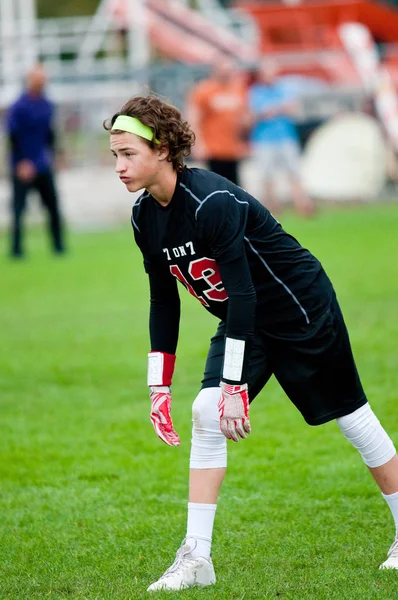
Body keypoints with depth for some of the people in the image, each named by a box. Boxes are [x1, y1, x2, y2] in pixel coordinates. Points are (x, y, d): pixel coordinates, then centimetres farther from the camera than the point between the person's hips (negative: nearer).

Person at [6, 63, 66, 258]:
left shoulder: (47, 105, 8)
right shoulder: (19, 107, -12)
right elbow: (13, 136, -13)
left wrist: (51, 154, 12)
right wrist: (21, 163, -15)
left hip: (43, 167, 6)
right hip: (23, 167, -6)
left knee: (53, 206, 6)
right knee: (19, 208, -4)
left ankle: (58, 246, 13)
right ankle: (16, 249, 2)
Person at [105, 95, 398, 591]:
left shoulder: (213, 203, -31)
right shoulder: (144, 217, -6)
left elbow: (242, 295, -32)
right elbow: (163, 301, 5)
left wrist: (234, 386, -33)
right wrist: (159, 386, 4)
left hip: (302, 309, -7)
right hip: (244, 321, 7)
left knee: (351, 417, 5)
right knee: (205, 414, -12)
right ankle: (196, 557, -11)